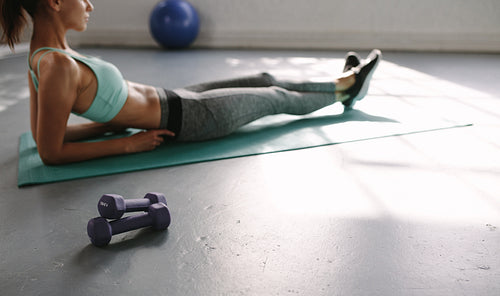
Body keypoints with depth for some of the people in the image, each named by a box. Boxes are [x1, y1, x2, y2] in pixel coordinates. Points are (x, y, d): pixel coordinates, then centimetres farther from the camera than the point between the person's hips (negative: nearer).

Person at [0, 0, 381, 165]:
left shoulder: (43, 55, -3)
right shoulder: (58, 66, -29)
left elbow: (42, 132, 5)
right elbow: (50, 152, -25)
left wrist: (119, 118, 3)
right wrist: (129, 143, -19)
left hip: (172, 102, 9)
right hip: (187, 118, -9)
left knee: (265, 81, 22)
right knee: (277, 98, 14)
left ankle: (343, 84, 43)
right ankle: (345, 89, 41)